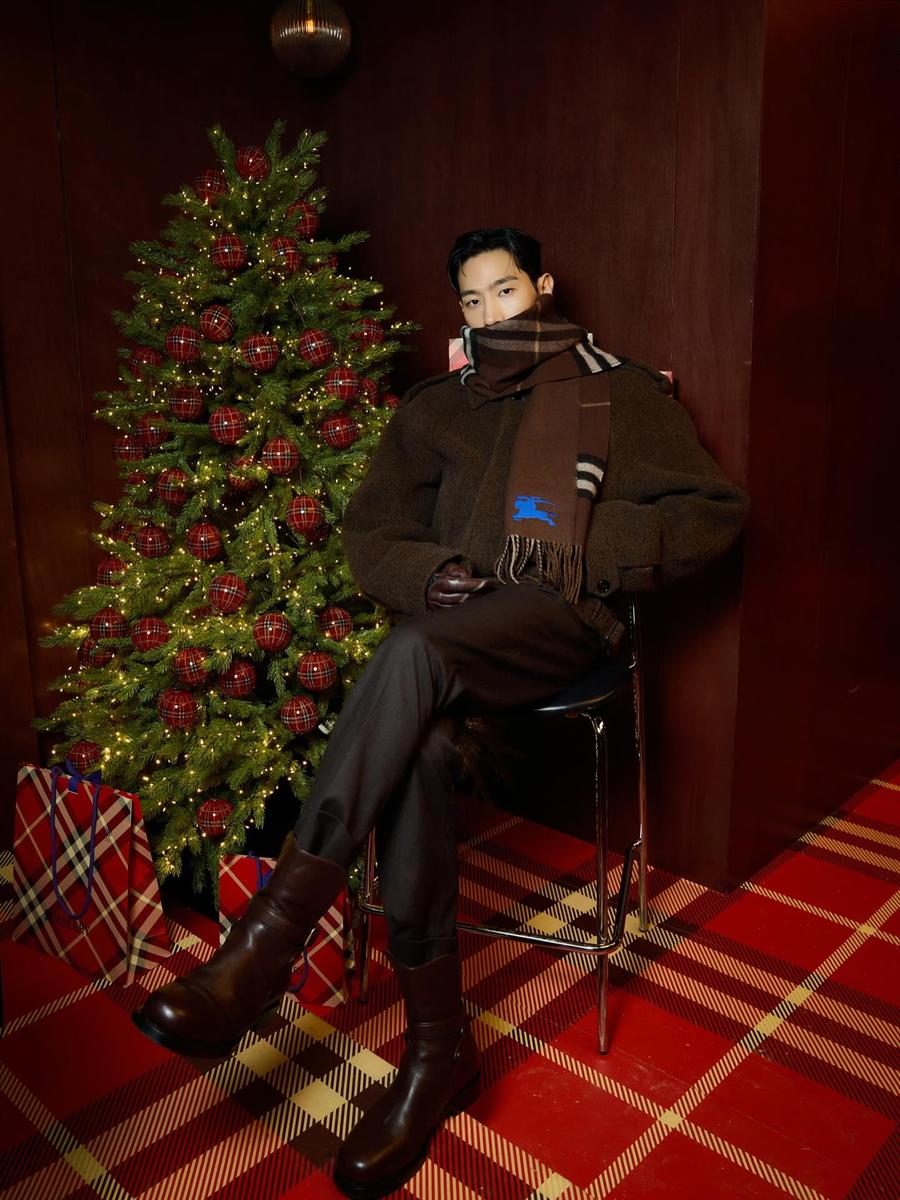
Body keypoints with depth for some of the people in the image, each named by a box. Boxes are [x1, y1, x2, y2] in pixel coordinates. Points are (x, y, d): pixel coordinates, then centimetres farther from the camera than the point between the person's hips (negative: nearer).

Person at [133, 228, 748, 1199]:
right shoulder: (435, 407, 23)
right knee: (416, 747, -31)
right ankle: (437, 1045, -21)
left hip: (559, 619, -3)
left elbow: (713, 509, 7)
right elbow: (372, 527, 17)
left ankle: (263, 945, -36)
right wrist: (425, 571, -6)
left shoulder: (621, 392, 15)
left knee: (414, 653, -35)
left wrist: (590, 546, -7)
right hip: (452, 620, 3)